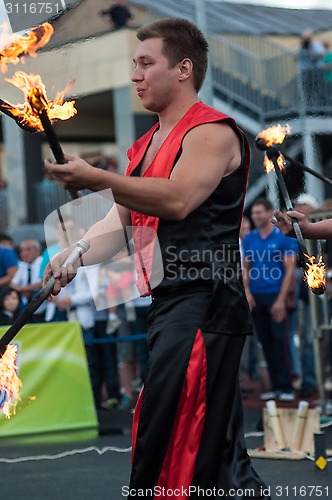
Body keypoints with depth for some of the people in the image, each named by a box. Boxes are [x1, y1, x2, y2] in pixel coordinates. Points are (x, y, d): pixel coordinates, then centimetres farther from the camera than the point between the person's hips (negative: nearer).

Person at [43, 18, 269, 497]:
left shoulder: (212, 131, -7)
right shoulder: (145, 146, 21)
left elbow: (178, 199, -23)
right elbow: (120, 222, 19)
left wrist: (97, 179, -25)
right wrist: (75, 257, 2)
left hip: (203, 300, -9)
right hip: (166, 302, 9)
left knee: (164, 443, -13)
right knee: (220, 450, 13)